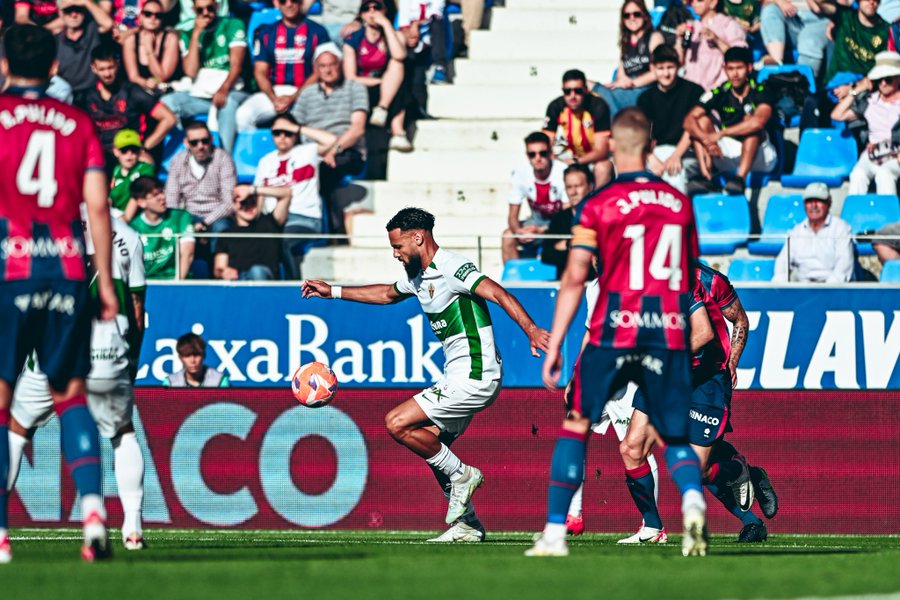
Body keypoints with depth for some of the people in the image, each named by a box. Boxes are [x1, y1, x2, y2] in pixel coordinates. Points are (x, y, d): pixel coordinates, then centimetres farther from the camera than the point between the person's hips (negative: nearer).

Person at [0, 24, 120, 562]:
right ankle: (93, 507, -7)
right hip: (68, 271, 3)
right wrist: (106, 282, 8)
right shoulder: (79, 124, 9)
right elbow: (98, 205, 5)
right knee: (71, 393, 12)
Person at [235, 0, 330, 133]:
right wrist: (274, 99, -10)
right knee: (243, 115, -26)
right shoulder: (266, 32, 14)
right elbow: (260, 72, 9)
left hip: (303, 92, -3)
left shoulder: (317, 32, 6)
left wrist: (293, 97, -13)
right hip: (272, 93, 3)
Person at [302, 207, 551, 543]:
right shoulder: (418, 276, 15)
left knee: (397, 423, -12)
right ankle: (466, 525, 15)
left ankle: (460, 475, -2)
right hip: (458, 378, 10)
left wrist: (531, 330, -40)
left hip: (473, 377, -10)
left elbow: (498, 294, -26)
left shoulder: (450, 268, -14)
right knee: (430, 448, 11)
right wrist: (333, 291, 39)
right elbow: (387, 294, 37)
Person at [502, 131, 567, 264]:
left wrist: (541, 231, -36)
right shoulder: (520, 173, -13)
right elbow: (513, 216, -8)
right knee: (508, 236, -22)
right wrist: (518, 231, -32)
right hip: (538, 220, 4)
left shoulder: (563, 172, -24)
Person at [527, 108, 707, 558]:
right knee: (675, 436, 10)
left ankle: (554, 533, 5)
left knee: (576, 424, 9)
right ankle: (692, 499, -21)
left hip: (614, 331, -3)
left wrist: (554, 345, -4)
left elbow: (575, 276, -6)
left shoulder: (599, 204, -2)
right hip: (670, 333, 3)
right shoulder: (679, 201, 9)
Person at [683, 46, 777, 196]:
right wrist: (706, 139, -32)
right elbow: (689, 121, -11)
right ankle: (705, 176, -29)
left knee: (749, 119, -28)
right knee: (703, 119, -12)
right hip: (726, 157, 4)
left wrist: (720, 134, -34)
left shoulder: (759, 92, -11)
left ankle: (740, 179, -43)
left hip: (759, 157, -4)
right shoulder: (719, 94, -1)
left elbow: (758, 122, -33)